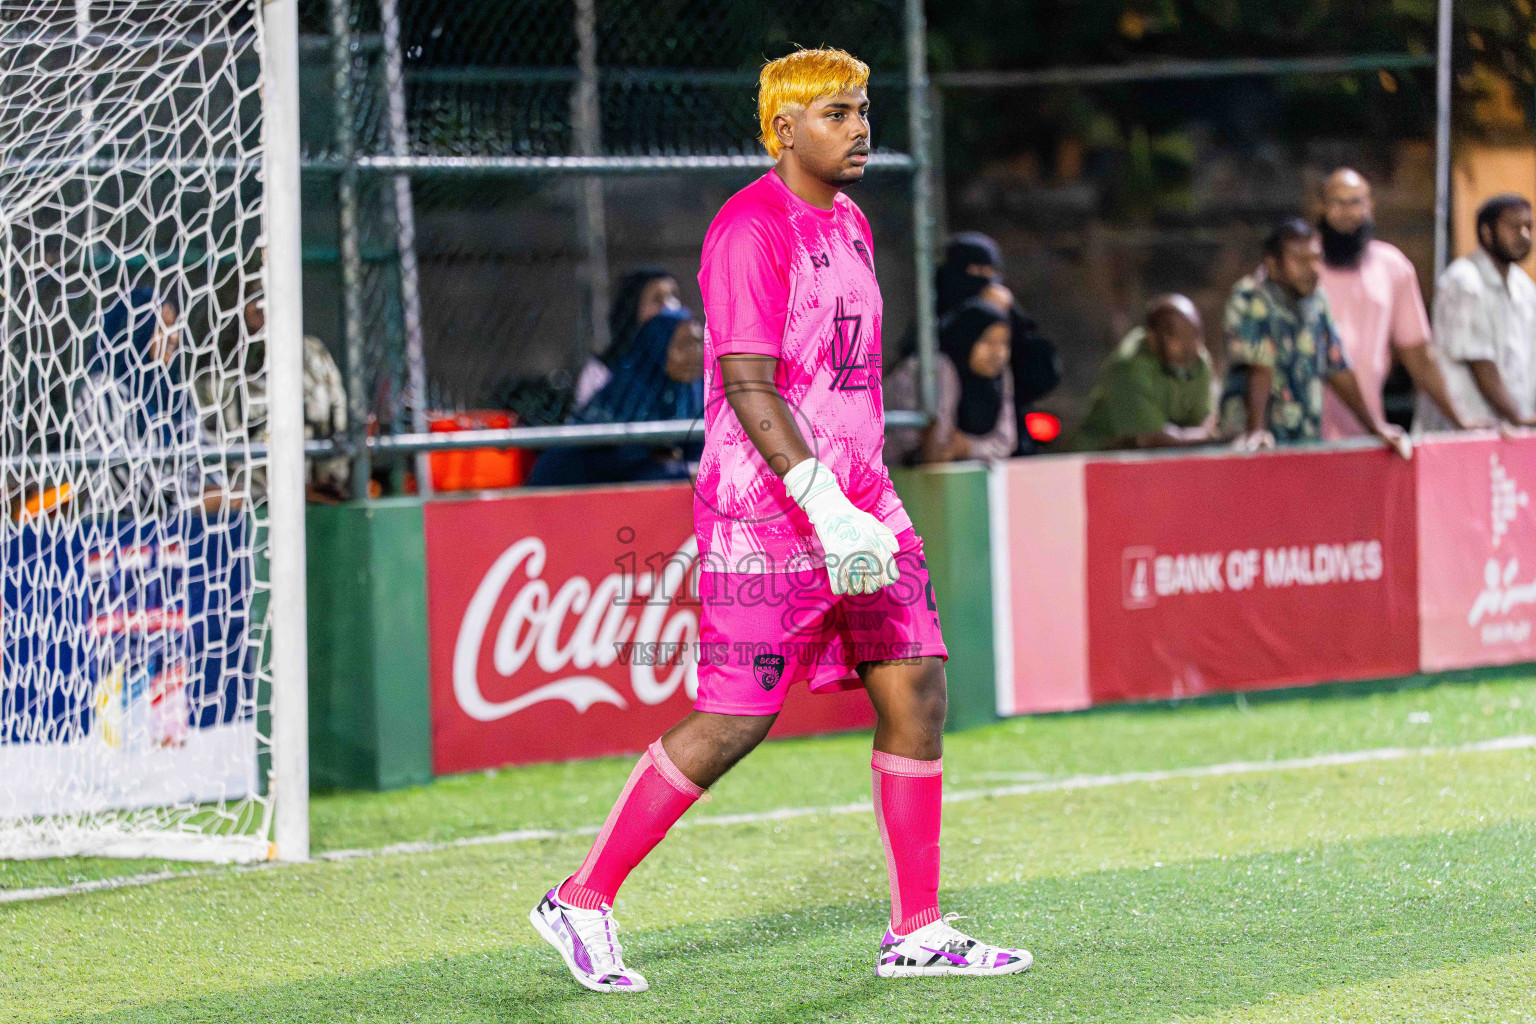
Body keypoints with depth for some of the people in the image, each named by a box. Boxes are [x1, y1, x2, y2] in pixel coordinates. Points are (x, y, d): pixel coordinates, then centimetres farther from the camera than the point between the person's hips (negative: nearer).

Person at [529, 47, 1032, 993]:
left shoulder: (849, 224, 15)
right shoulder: (751, 230, -14)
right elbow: (749, 386, -21)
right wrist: (823, 507, -29)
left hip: (857, 505, 8)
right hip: (765, 518, -8)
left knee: (916, 688, 1)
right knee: (734, 723, -6)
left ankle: (918, 934, 8)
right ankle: (583, 902, 7)